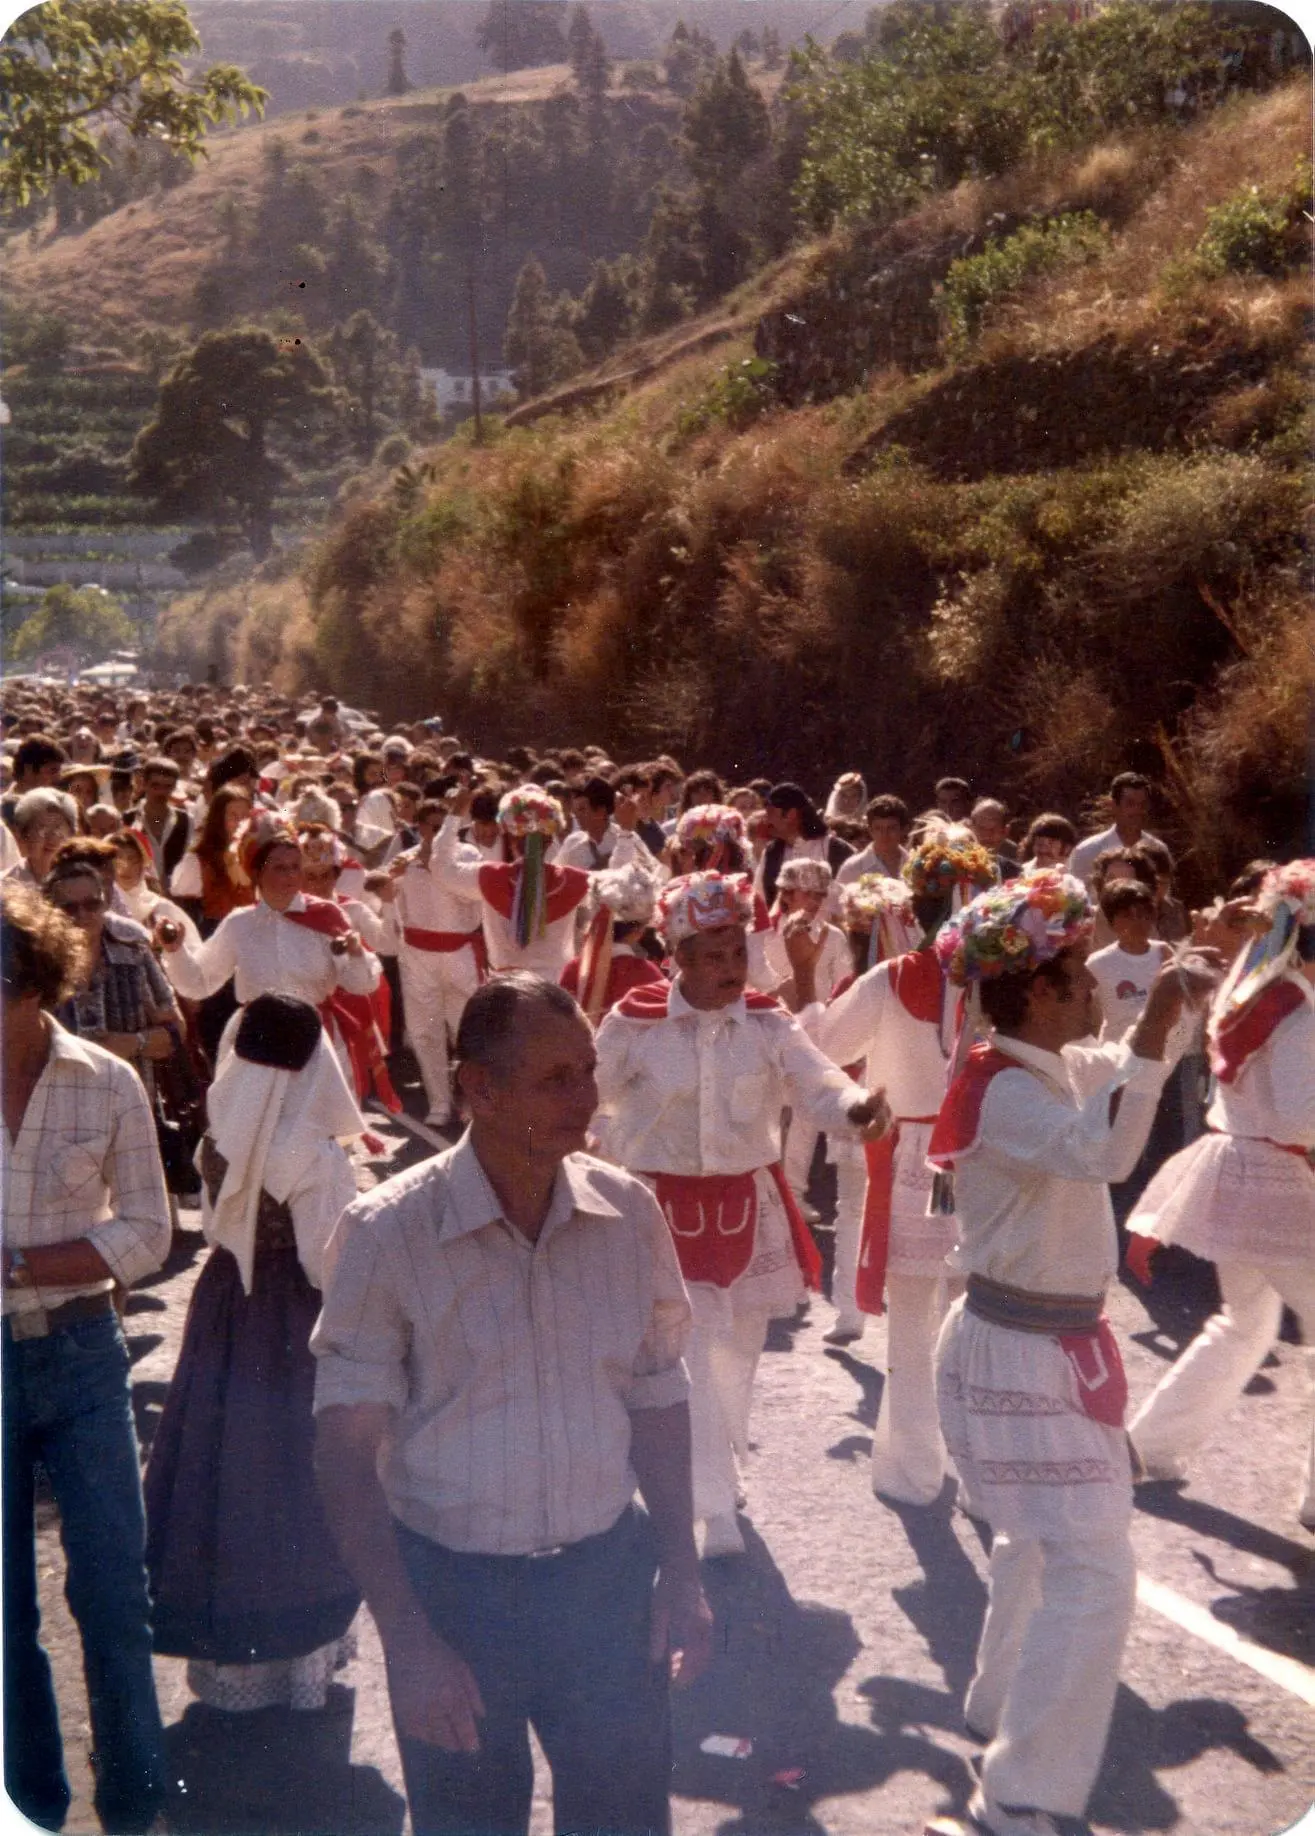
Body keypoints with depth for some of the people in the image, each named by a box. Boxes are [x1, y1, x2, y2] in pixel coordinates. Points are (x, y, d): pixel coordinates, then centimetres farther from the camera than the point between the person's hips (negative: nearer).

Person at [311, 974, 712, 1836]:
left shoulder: (629, 1213, -6)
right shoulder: (390, 1232, -16)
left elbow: (657, 1399, 7)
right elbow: (349, 1447, -13)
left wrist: (682, 1572, 4)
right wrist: (408, 1641, -16)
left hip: (607, 1574, 3)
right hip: (451, 1586, -2)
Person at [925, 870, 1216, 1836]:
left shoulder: (1058, 1066, 4)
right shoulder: (1003, 1090, -23)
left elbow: (1118, 1079, 25)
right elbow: (1103, 1149, -41)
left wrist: (1173, 1002, 12)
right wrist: (1154, 1027, -41)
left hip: (1059, 1340, 10)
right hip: (1019, 1354, -10)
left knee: (1044, 1540, 26)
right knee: (1094, 1573, -11)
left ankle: (1000, 1711, 46)